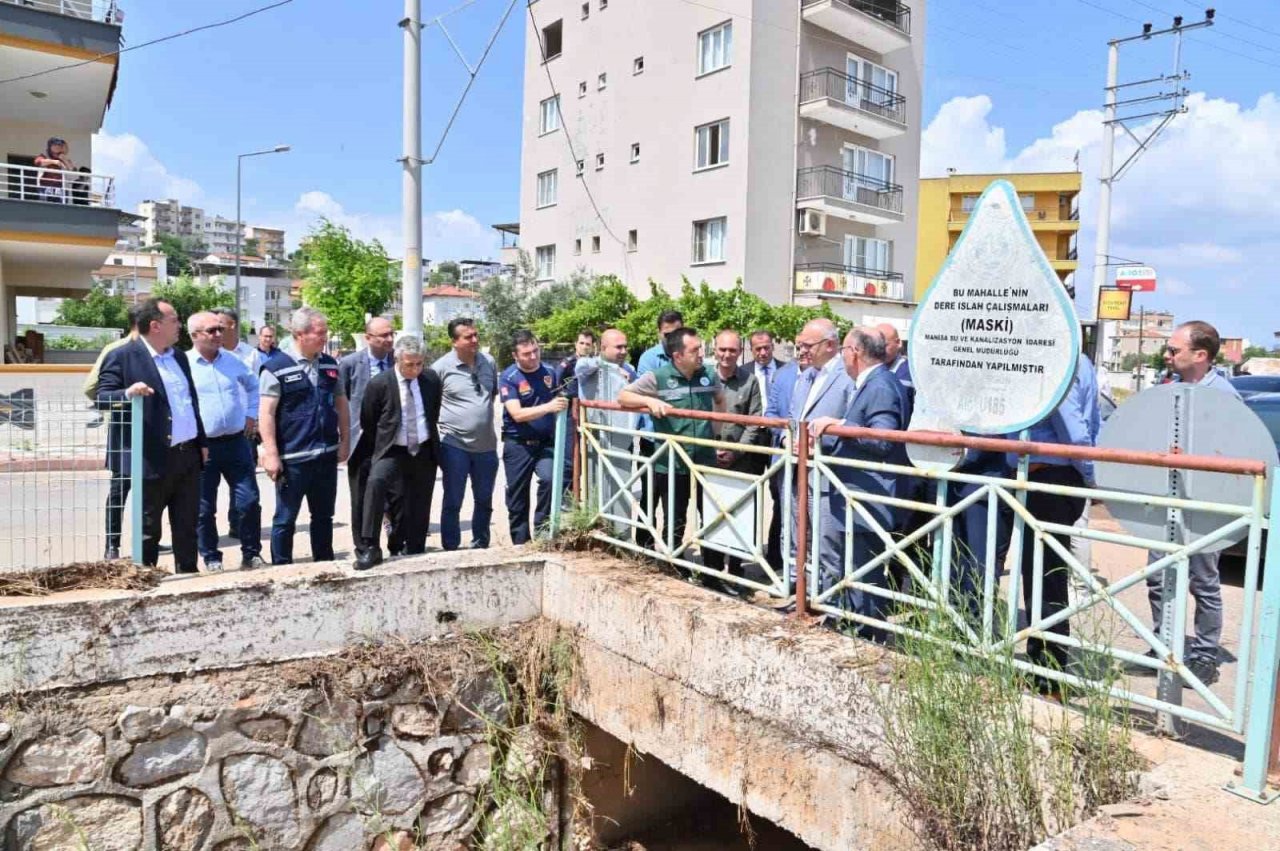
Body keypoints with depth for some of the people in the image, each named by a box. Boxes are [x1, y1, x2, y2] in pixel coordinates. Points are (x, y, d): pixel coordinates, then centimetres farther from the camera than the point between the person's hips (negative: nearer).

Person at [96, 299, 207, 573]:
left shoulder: (179, 357, 15)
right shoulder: (123, 357, -8)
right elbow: (102, 397, -13)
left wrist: (202, 442, 18)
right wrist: (127, 393, -33)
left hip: (188, 455, 7)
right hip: (153, 459, -7)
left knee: (187, 526, 14)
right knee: (148, 528, 6)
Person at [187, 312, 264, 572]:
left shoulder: (233, 361, 7)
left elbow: (253, 386, 24)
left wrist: (251, 414, 15)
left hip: (236, 441, 3)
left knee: (249, 501, 2)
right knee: (204, 508, 7)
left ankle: (251, 554, 14)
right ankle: (211, 558, 21)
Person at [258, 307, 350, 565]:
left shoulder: (329, 365, 9)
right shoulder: (276, 367, -9)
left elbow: (341, 404, 16)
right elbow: (266, 413, -12)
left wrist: (345, 441, 11)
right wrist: (271, 454, -15)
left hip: (327, 455, 6)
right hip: (293, 458, -5)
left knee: (324, 516, 15)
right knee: (285, 519, 5)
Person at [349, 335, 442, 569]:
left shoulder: (432, 379, 0)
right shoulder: (379, 383, -11)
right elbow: (367, 424, 2)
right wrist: (379, 449, 7)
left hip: (424, 452, 3)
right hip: (392, 451, -3)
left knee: (419, 509, 6)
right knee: (375, 481, -30)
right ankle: (368, 548, -25)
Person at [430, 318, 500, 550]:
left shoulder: (488, 362, 4)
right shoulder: (441, 367, -10)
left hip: (486, 444, 5)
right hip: (455, 445, -4)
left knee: (484, 500, 14)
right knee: (453, 501, 4)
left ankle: (481, 545, 29)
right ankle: (451, 548, 14)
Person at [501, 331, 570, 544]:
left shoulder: (549, 372, 2)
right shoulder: (509, 377, -9)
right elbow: (517, 414, -21)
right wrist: (548, 407, -31)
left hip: (545, 442, 2)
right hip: (518, 444, -2)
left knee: (550, 479, -22)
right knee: (517, 497, 6)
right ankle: (521, 543, 22)